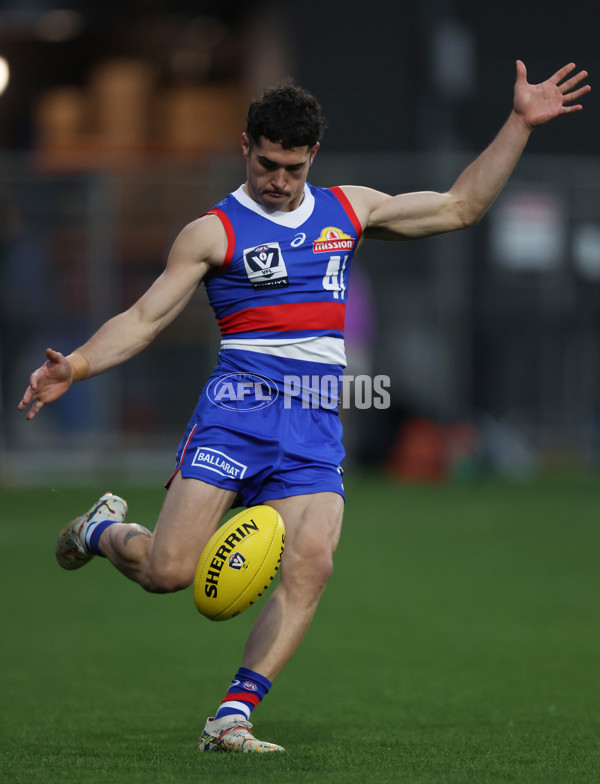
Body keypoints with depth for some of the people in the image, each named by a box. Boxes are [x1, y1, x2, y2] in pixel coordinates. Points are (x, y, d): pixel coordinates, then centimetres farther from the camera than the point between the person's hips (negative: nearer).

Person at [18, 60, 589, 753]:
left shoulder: (349, 210, 18)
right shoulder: (215, 232, 3)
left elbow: (459, 206, 24)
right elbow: (145, 319, -1)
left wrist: (519, 124, 18)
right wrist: (75, 367, -17)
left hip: (315, 428, 4)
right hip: (237, 412, -4)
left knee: (310, 568, -18)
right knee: (168, 571, -12)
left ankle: (231, 718, -14)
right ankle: (102, 529, 23)